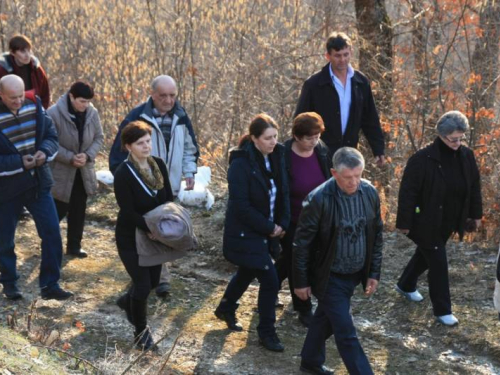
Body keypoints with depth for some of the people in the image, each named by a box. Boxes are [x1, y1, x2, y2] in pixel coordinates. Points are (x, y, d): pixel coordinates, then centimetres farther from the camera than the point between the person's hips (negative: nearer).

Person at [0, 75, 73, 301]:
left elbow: (51, 135, 5)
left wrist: (45, 151, -16)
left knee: (52, 233, -1)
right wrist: (19, 162, -24)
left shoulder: (34, 106, -3)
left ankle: (50, 284, 10)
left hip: (38, 183, 4)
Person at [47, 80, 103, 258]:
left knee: (78, 210, 11)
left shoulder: (92, 113, -6)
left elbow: (99, 137, 3)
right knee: (61, 208, 1)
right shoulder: (54, 114, -20)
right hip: (61, 171, -5)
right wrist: (70, 158, -23)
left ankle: (74, 245, 24)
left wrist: (88, 155, -14)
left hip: (83, 170, 5)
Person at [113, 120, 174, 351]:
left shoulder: (159, 165, -4)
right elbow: (129, 212, -23)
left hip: (155, 235, 6)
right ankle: (141, 332, 19)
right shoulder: (123, 174, -22)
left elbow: (169, 199, 1)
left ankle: (127, 302, 50)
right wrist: (150, 229, -29)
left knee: (153, 281, 17)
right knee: (143, 285, -5)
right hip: (131, 238, -6)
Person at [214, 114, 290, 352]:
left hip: (267, 231, 7)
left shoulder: (276, 157, -1)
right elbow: (241, 206, -22)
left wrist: (282, 223, -3)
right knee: (270, 280, -7)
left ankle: (226, 309, 50)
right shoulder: (241, 164, -22)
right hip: (244, 234, -7)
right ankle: (266, 333, 9)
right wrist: (268, 228, -17)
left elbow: (283, 192, 9)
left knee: (247, 272, 25)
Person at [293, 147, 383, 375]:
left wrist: (374, 273, 4)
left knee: (325, 318, 24)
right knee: (346, 332, -3)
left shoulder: (370, 193, -7)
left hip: (355, 274, 6)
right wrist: (301, 281, -9)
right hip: (329, 277, -6)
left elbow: (376, 235, 5)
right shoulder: (318, 199, -23)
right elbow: (302, 242, -14)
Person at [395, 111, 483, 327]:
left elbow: (474, 187, 8)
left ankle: (406, 285, 49)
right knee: (438, 263, -2)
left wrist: (476, 214, 12)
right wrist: (404, 223, -16)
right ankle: (442, 311, 11)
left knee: (426, 255, 24)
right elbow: (407, 193, -18)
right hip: (426, 223, -6)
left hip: (448, 223, 6)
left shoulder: (466, 157, -5)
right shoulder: (422, 159, -23)